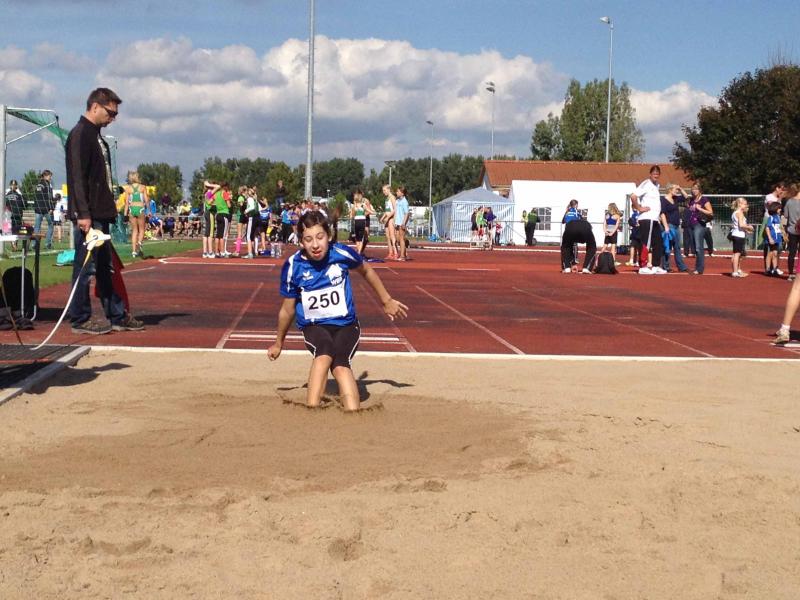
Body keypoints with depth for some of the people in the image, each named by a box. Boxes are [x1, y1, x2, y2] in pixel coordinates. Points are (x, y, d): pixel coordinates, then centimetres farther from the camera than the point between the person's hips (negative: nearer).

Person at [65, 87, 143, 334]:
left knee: (105, 267, 13)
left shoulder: (96, 136, 19)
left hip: (101, 214, 10)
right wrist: (83, 214, -22)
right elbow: (77, 177, -18)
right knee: (85, 267, -4)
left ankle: (118, 316, 19)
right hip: (88, 215, -10)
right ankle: (80, 320, 3)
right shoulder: (80, 135, -10)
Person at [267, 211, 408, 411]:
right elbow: (287, 310, 5)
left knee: (340, 364, -30)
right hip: (313, 326, 0)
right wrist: (278, 343, 17)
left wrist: (387, 301, 20)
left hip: (346, 324, 1)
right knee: (325, 352, -35)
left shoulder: (342, 254, -12)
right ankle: (312, 410, -41)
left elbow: (366, 271, 13)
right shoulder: (293, 266, -12)